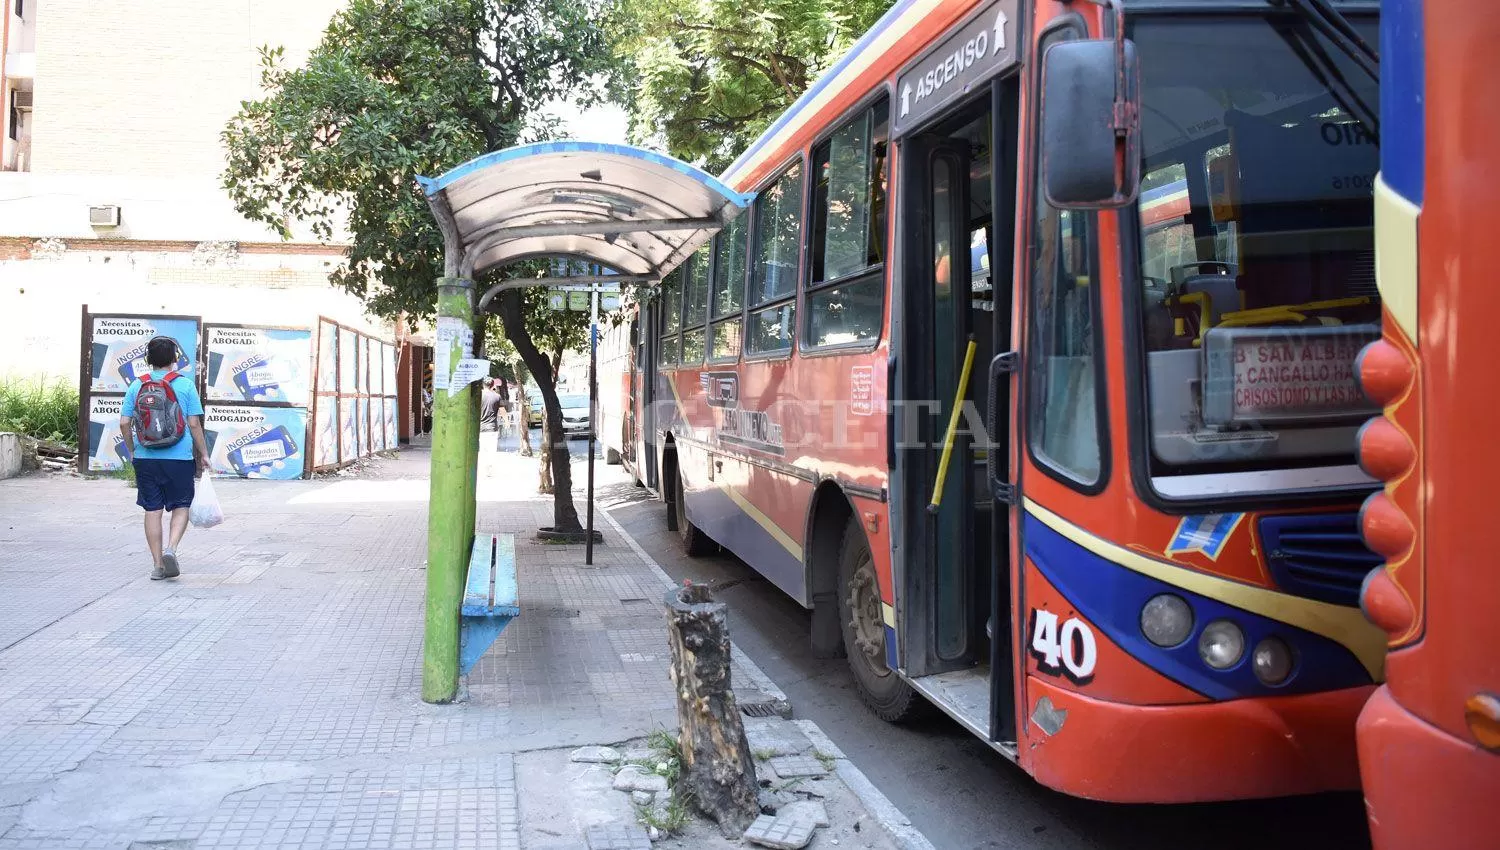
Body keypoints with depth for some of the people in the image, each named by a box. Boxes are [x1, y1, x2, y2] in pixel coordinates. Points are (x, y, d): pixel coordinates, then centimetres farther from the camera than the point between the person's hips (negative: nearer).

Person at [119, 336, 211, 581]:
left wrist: (132, 450, 16)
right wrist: (203, 454, 4)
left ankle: (157, 564, 11)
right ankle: (171, 549, -12)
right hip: (179, 457, -2)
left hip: (145, 458, 2)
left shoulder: (137, 385, 3)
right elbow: (194, 424, -5)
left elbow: (124, 423, 2)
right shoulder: (185, 384, -4)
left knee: (153, 509, 9)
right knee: (181, 506, 11)